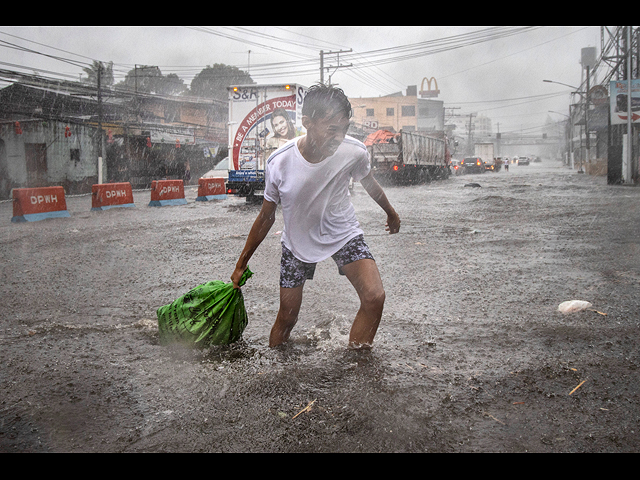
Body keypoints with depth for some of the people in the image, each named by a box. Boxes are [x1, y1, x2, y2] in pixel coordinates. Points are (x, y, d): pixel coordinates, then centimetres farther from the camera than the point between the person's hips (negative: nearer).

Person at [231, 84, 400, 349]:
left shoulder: (354, 152, -23)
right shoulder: (279, 163, -24)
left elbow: (370, 184, 3)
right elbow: (266, 216, -8)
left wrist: (391, 213, 21)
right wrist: (241, 265, 0)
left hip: (344, 233, 1)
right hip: (297, 241, 0)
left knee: (374, 297, -21)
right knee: (286, 318, 5)